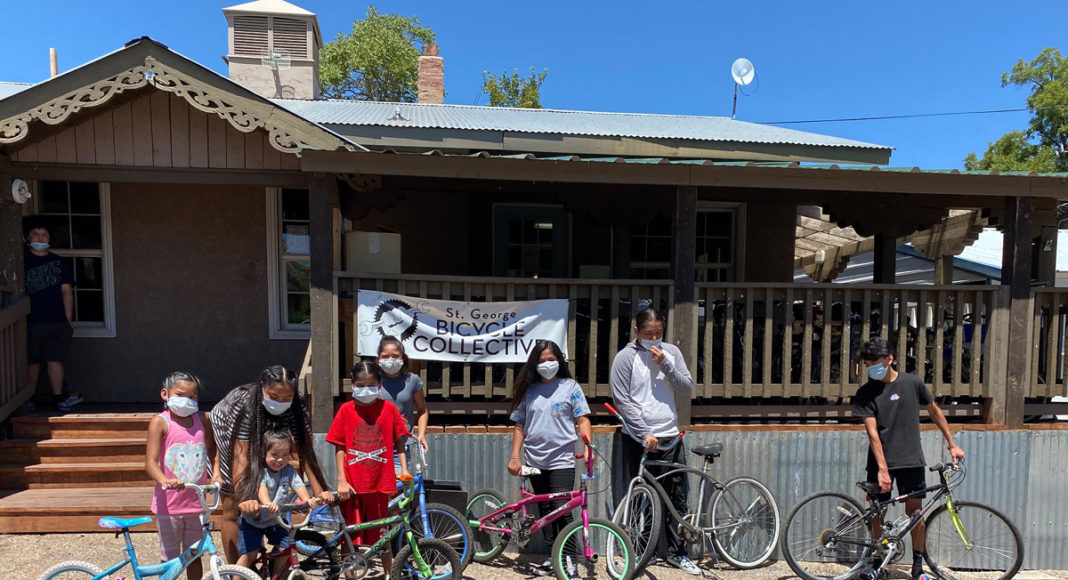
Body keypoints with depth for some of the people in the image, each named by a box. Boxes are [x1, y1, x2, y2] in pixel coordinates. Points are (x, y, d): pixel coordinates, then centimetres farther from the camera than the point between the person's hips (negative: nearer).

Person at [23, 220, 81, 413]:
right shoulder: (22, 260, 4)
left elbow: (67, 291, 10)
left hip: (58, 321, 1)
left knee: (56, 360, 2)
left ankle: (58, 398, 6)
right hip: (32, 322, -1)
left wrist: (68, 319, 4)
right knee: (33, 361, 5)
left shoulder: (58, 262, 11)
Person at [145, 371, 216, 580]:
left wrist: (217, 472, 6)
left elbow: (212, 448, 19)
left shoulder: (202, 420, 2)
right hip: (169, 505, -3)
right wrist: (165, 480, -36)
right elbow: (150, 462, -18)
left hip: (196, 502, 3)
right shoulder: (160, 422, -9)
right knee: (169, 559, 11)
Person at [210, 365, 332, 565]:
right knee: (232, 509, -4)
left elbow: (304, 450, -31)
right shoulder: (244, 404, -39)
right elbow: (240, 454, -42)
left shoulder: (296, 406, -30)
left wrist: (319, 491, -38)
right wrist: (243, 498, -51)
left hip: (259, 437, 3)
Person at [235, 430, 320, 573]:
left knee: (285, 548, 0)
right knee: (249, 553, -9)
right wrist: (267, 503, -55)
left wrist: (307, 500, -37)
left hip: (274, 519, 4)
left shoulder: (289, 470, -8)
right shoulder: (259, 469, -20)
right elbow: (260, 487, -36)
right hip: (252, 519, -4)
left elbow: (299, 485, -18)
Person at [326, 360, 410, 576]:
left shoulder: (389, 409, -3)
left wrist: (404, 470, -2)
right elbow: (340, 448, -1)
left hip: (381, 482, 0)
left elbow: (399, 442, 3)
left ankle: (389, 574, 32)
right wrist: (341, 481, -4)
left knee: (382, 536, 14)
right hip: (353, 485, 0)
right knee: (351, 536, 10)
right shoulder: (346, 410, -3)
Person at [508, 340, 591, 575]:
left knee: (562, 510, -8)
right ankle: (551, 556, 25)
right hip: (535, 461, 4)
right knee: (545, 511, 12)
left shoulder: (570, 387, 0)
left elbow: (582, 420, -3)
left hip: (562, 460, -4)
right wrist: (514, 457, 4)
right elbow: (520, 426, 10)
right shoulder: (528, 390, 7)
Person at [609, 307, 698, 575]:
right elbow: (622, 400, -9)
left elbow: (687, 389, 1)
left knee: (677, 497, 9)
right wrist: (645, 434, -13)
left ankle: (677, 552, 24)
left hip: (670, 436, 4)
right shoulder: (625, 357, -7)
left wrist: (665, 364, -14)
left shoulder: (671, 352, 5)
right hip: (639, 438, -3)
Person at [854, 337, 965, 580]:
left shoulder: (912, 383, -3)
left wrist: (952, 444, 12)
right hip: (881, 461, -1)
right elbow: (872, 432, -13)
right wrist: (882, 468, -19)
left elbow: (935, 412, 12)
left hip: (911, 460, 1)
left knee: (914, 511, 5)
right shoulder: (865, 393, -8)